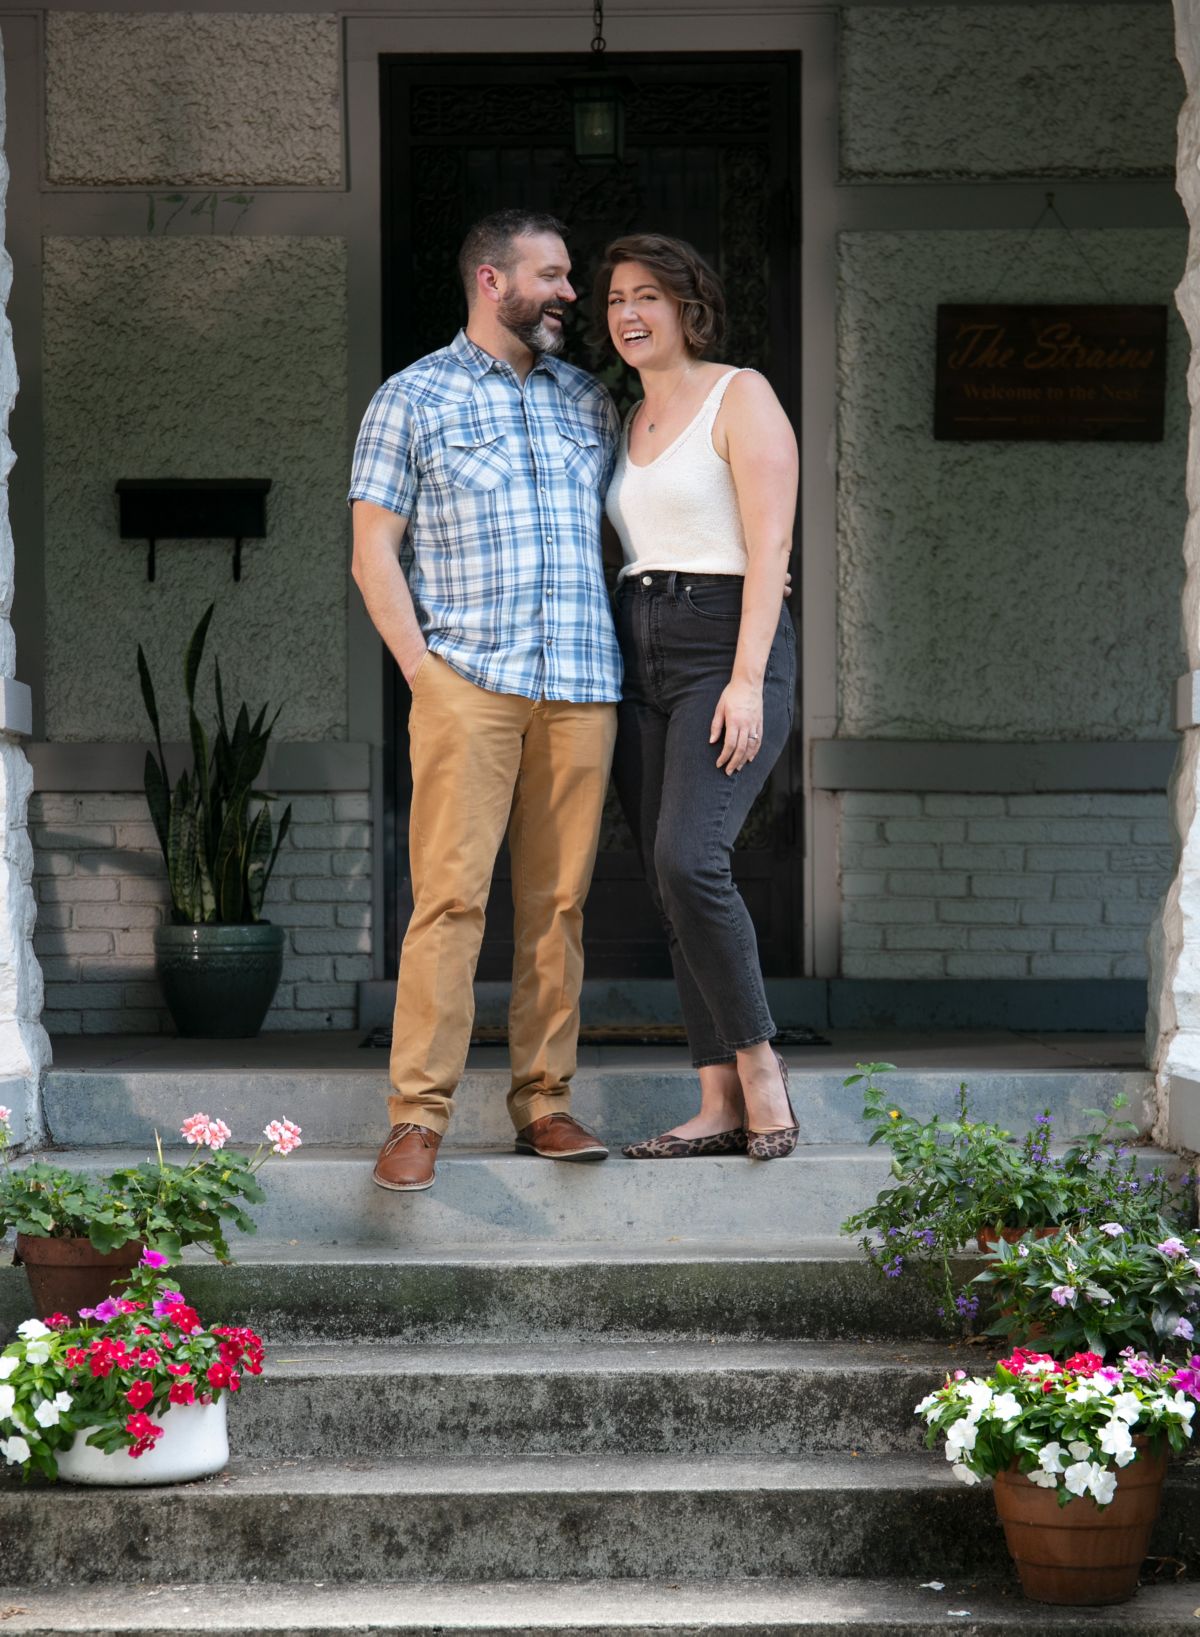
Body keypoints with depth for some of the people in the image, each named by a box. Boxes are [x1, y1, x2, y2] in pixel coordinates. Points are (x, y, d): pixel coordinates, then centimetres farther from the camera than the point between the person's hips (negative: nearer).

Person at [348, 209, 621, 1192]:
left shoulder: (590, 402, 18)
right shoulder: (413, 400, 6)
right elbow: (374, 553, 3)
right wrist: (421, 668, -6)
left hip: (581, 688, 4)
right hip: (469, 682, -4)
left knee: (558, 901, 3)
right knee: (450, 897, -10)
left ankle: (545, 1102, 9)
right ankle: (418, 1118, -9)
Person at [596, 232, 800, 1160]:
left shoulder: (740, 399, -4)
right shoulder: (630, 424, 18)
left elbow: (768, 547, -12)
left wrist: (746, 680, -20)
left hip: (728, 655, -8)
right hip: (639, 661, 8)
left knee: (688, 861, -23)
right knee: (674, 887, 2)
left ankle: (759, 1064, -10)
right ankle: (721, 1107, 3)